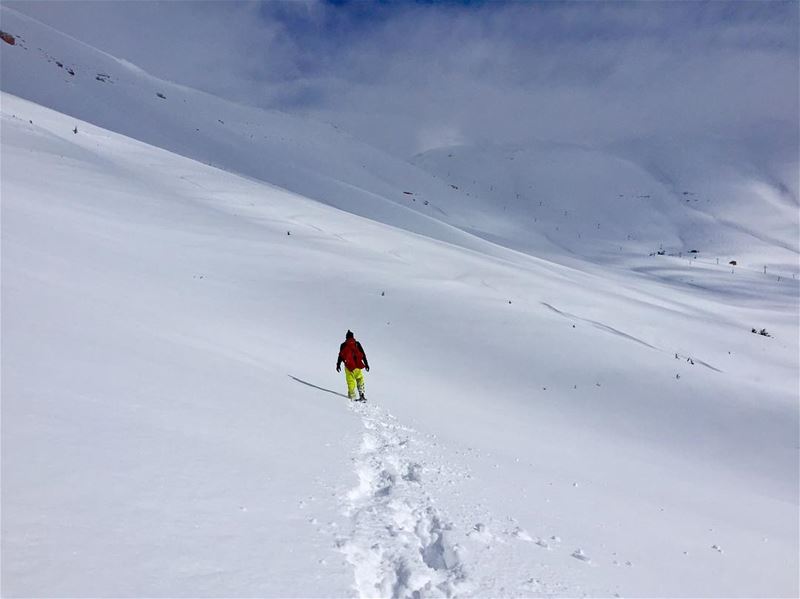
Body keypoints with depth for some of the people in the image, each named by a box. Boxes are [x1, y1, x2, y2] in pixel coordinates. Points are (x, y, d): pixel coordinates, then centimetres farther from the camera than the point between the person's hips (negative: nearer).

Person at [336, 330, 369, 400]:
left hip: (349, 366, -1)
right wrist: (366, 364, 9)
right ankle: (361, 394, -1)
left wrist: (338, 365, 13)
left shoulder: (343, 345, 4)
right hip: (357, 365, 1)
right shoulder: (357, 344, 6)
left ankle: (352, 397, -2)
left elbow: (341, 355, 4)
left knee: (351, 382, 4)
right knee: (360, 379, 15)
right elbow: (363, 354, 5)